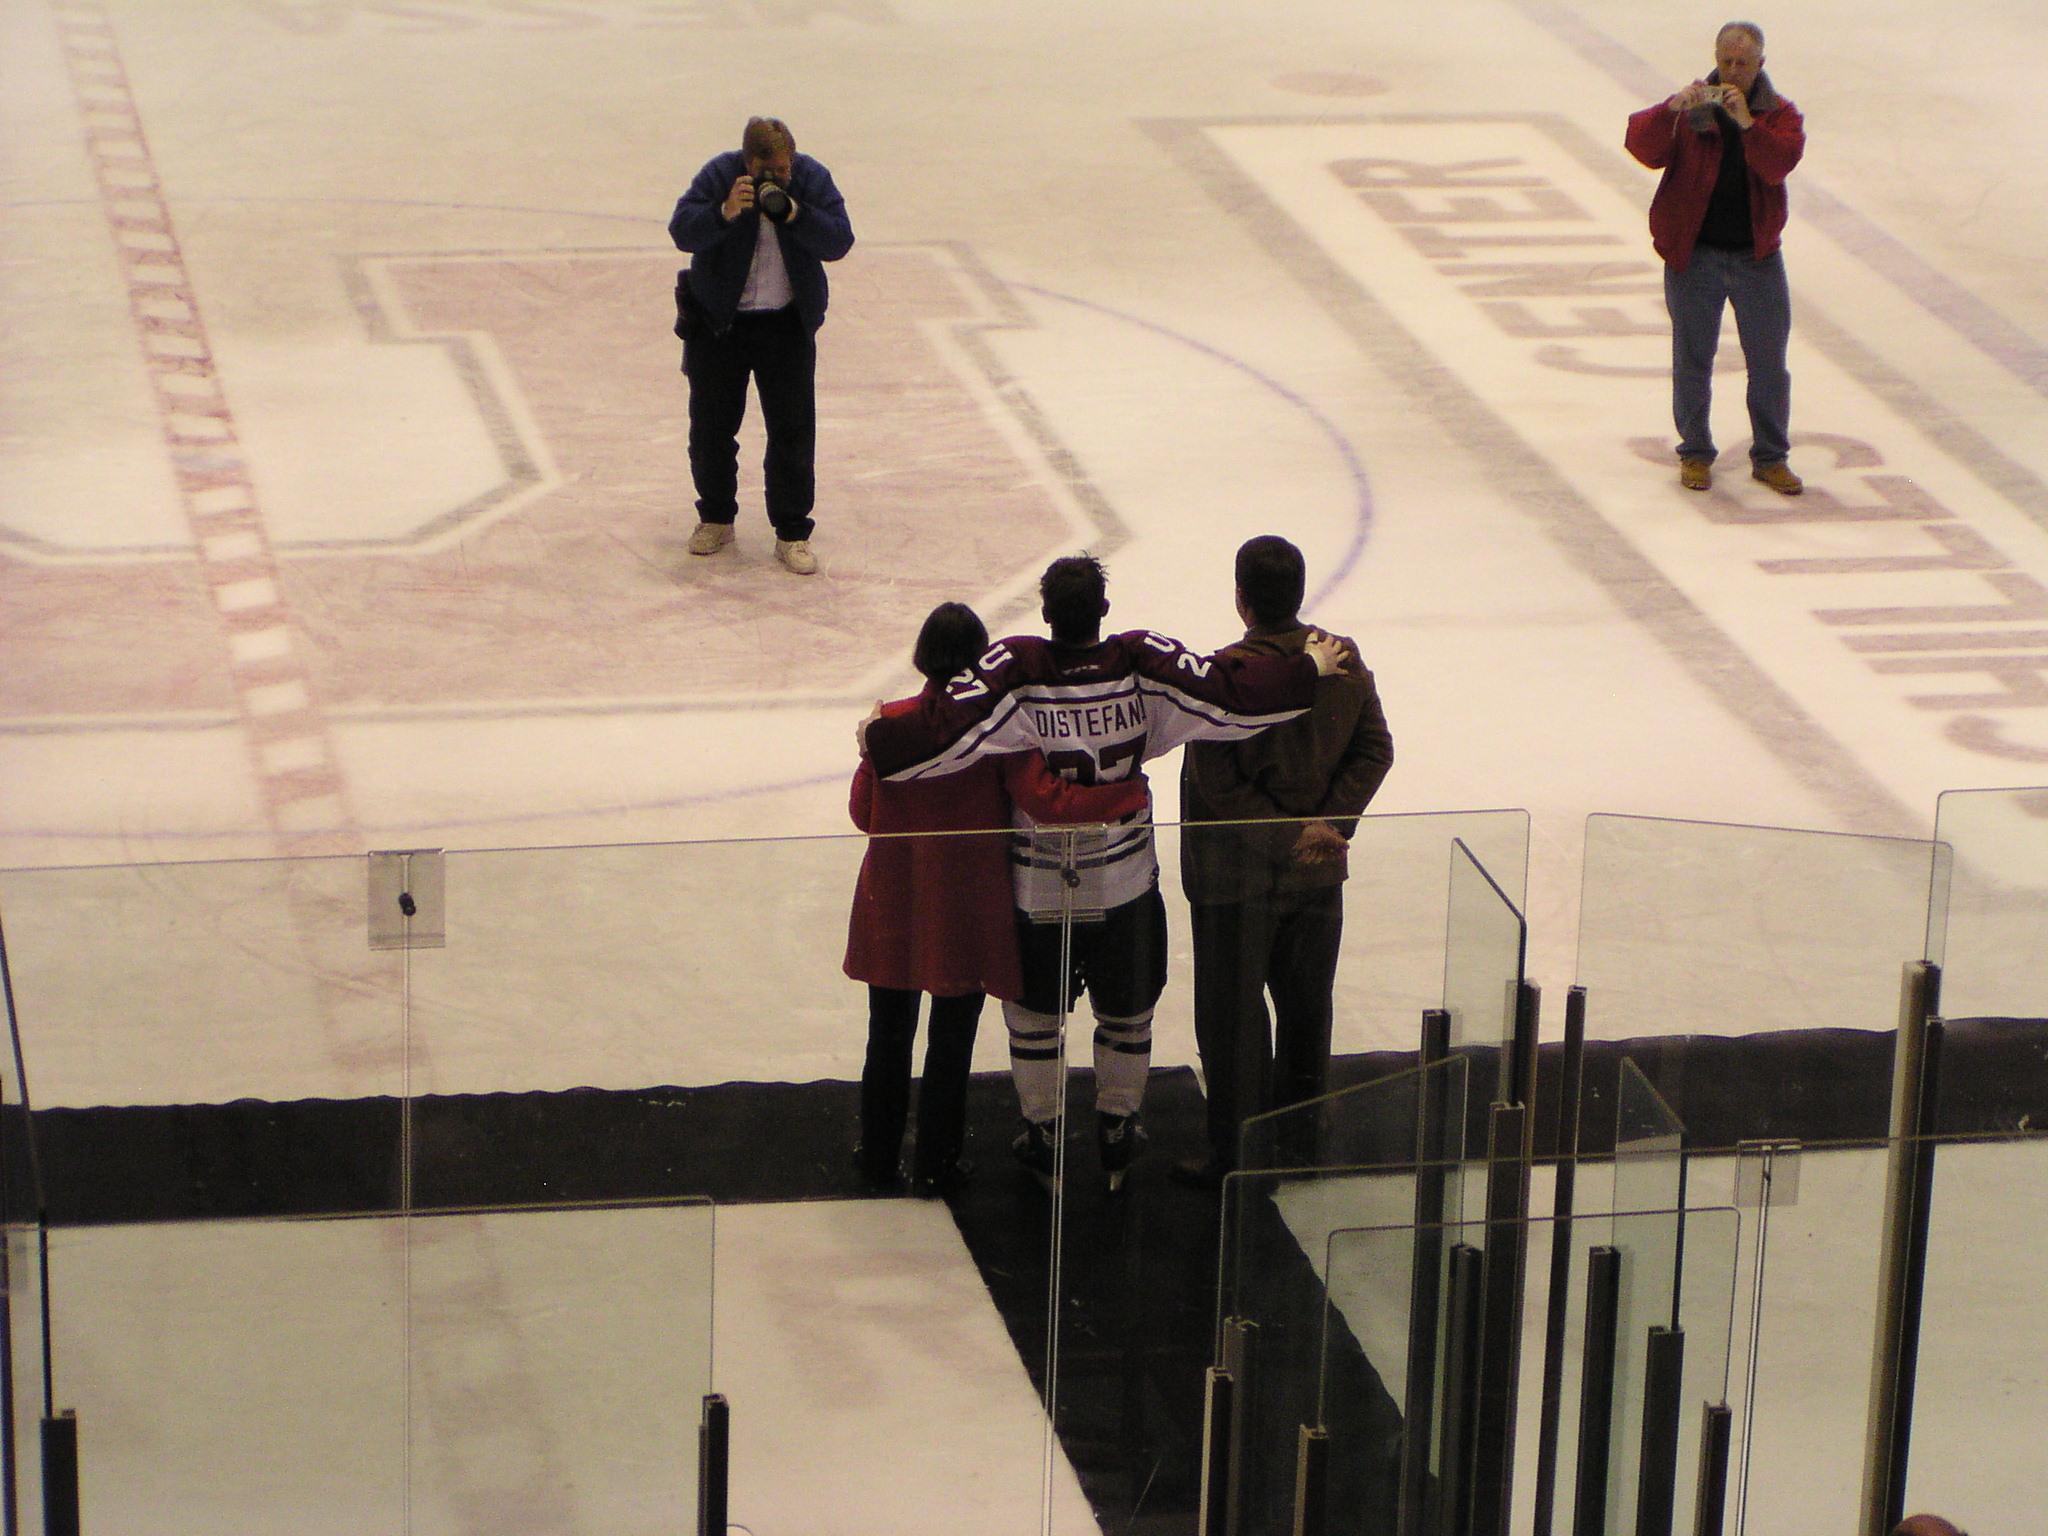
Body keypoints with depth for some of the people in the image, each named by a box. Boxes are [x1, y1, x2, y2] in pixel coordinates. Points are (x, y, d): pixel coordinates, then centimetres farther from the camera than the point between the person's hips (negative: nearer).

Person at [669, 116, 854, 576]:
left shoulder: (813, 179, -7)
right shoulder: (720, 174, -12)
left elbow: (839, 241, -14)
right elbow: (682, 231, -19)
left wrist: (794, 215, -29)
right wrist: (725, 213, -36)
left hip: (788, 325, 0)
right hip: (718, 321, 0)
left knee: (793, 429, -2)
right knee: (711, 425, 9)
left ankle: (792, 533, 7)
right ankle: (716, 518, 29)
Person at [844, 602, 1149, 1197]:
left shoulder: (889, 723, -10)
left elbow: (863, 812, -2)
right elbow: (1049, 801, -22)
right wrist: (1130, 792, -13)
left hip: (893, 907, 2)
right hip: (965, 918, -2)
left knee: (889, 1037, 18)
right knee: (951, 1044, 13)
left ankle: (879, 1158, 29)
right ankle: (935, 1165, 21)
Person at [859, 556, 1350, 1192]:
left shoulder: (1015, 670, -21)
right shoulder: (1143, 663, -17)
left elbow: (948, 729, -29)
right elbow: (1227, 693, -19)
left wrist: (878, 740, -14)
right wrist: (1310, 670, -7)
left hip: (1038, 889, -1)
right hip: (1126, 886, 1)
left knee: (1034, 1016, 19)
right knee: (1127, 1014, 22)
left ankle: (1041, 1135, 30)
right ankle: (1117, 1132, 34)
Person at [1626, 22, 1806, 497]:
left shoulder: (1780, 114, 2)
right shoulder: (1690, 109, 1)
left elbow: (1780, 163, -17)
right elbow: (1644, 146, -15)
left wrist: (1746, 122, -28)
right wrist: (1671, 109, -31)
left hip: (1757, 256, 1)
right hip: (1694, 255, 0)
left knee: (1769, 363, 5)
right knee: (1692, 361, 7)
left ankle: (1771, 458, 16)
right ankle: (1695, 454, 21)